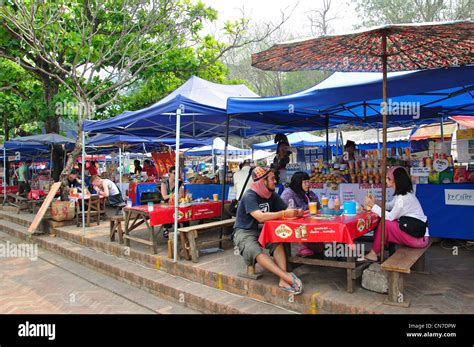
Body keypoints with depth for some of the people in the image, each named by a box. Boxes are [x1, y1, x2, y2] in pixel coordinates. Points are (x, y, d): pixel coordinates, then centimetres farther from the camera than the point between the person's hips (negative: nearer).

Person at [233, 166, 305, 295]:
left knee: (278, 242, -26)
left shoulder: (272, 195, 6)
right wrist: (284, 214, -31)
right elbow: (260, 217, -31)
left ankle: (283, 281, -37)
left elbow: (287, 210, 3)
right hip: (244, 232, -5)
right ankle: (287, 276, -46)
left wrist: (296, 212, -20)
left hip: (261, 230, 6)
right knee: (256, 251, -35)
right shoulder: (250, 196, -18)